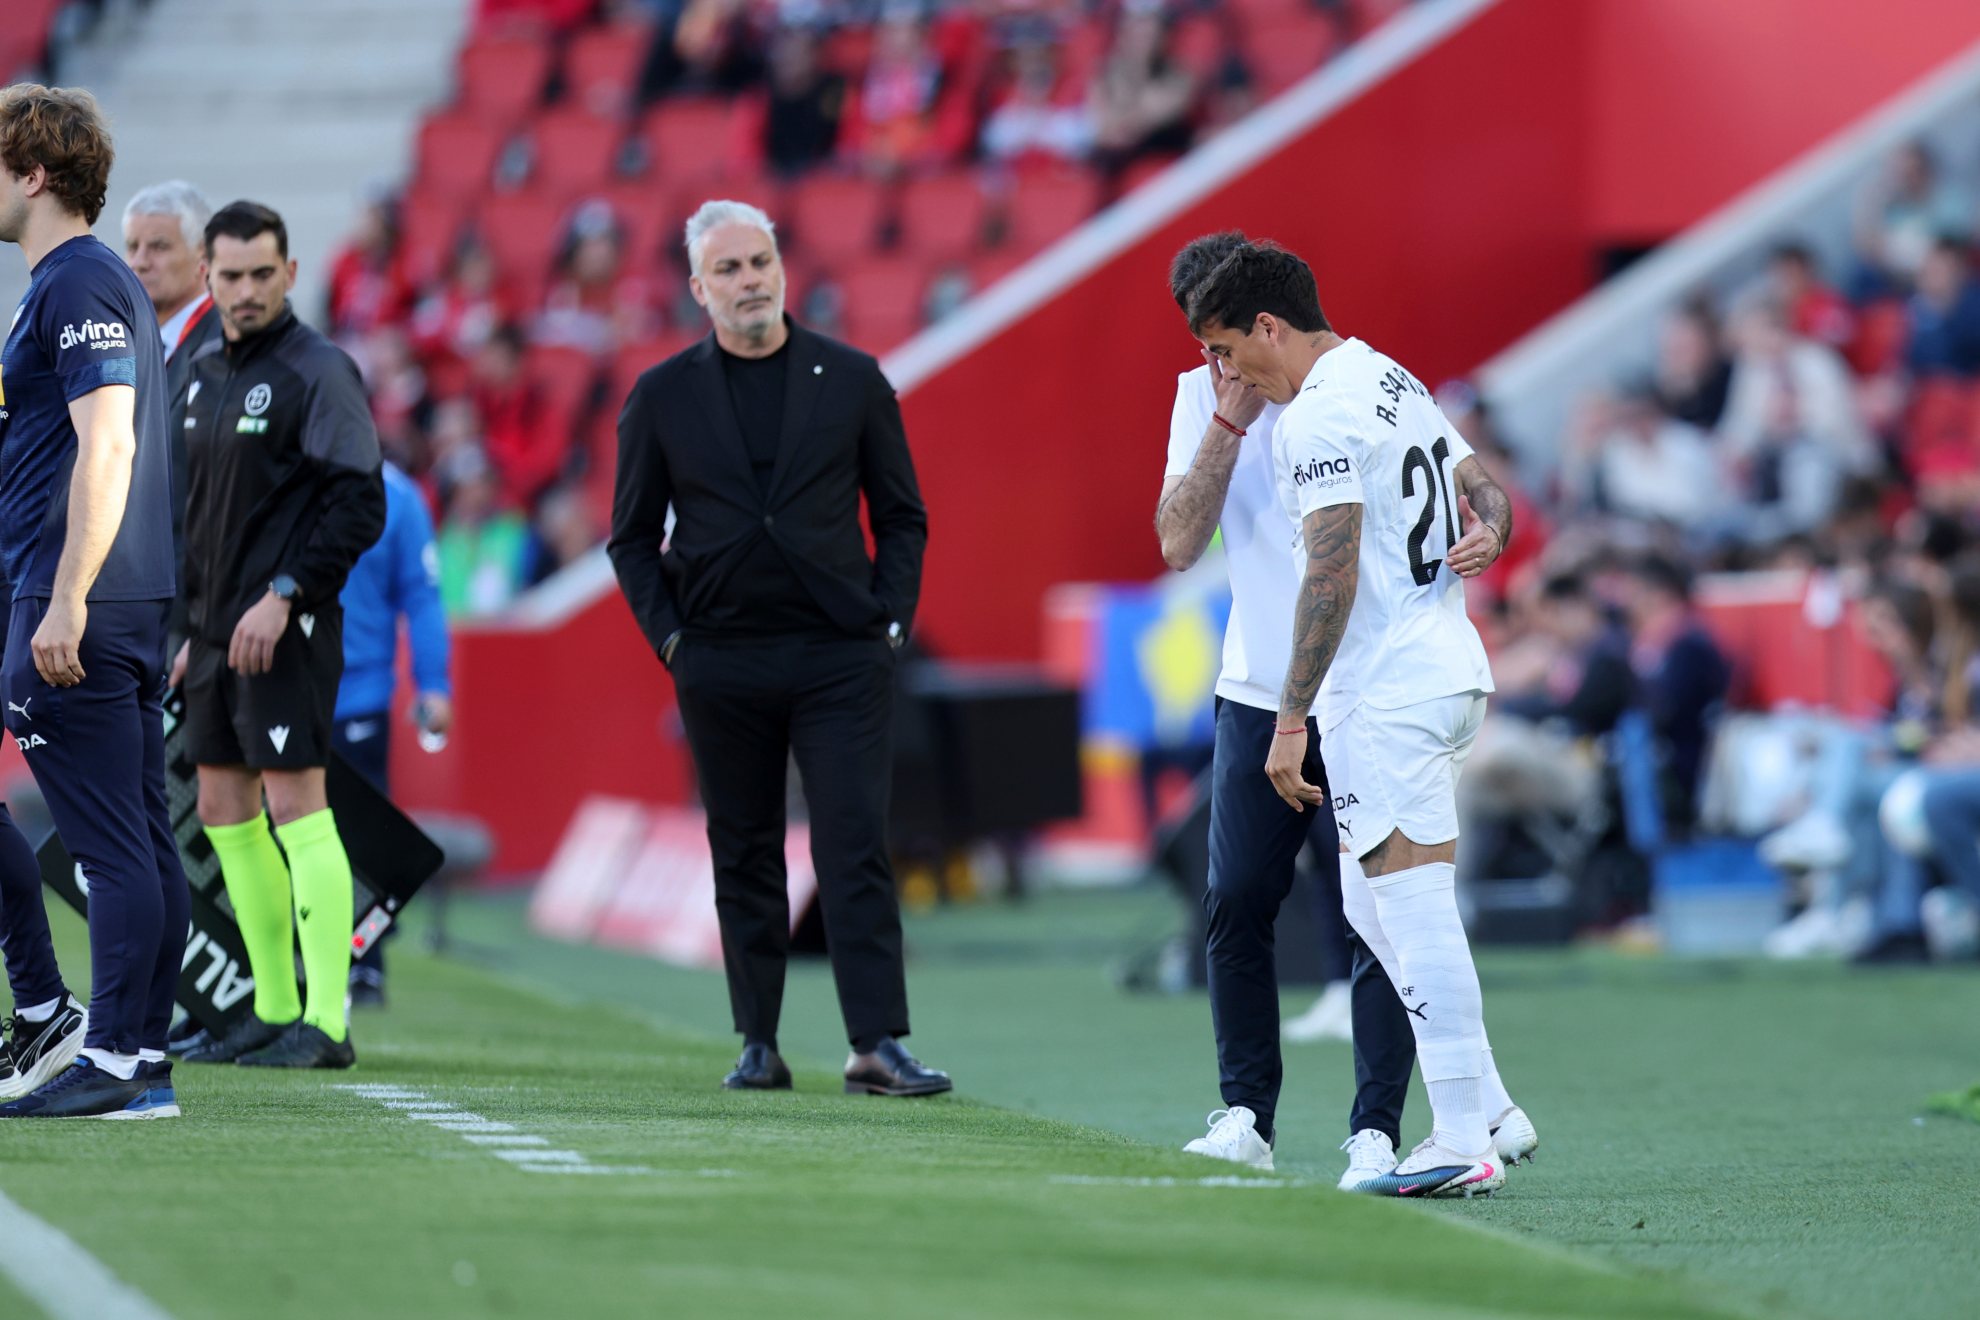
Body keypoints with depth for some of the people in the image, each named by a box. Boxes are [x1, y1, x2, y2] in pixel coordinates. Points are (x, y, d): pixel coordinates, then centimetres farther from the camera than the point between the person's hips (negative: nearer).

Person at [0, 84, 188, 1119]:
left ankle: (114, 1062, -9)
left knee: (112, 842, -9)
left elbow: (105, 450, -21)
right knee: (141, 840, 9)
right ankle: (144, 1061, 11)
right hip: (133, 607, 10)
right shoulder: (96, 281, 19)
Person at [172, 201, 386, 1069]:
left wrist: (284, 595, -20)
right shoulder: (208, 379, 16)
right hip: (219, 631, 9)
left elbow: (360, 507, -15)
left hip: (286, 631, -9)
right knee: (224, 810, 9)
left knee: (296, 804, -11)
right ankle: (274, 1010, 16)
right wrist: (197, 629, 18)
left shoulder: (317, 373, -9)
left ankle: (326, 1022, -13)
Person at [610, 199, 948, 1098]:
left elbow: (902, 515, 10)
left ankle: (877, 1042, -13)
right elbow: (633, 536, 11)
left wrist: (891, 618, -1)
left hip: (841, 654, -1)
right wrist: (667, 634, 0)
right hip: (723, 663, 1)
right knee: (744, 856, 6)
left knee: (857, 847, -9)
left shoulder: (852, 381, 6)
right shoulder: (663, 398, 6)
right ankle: (759, 1043, 12)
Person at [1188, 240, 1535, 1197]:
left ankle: (1461, 1143, -6)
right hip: (1447, 671, 10)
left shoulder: (1320, 415, -14)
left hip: (1387, 695, -10)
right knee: (1371, 907, 16)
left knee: (1413, 912, -7)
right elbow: (1484, 486, 24)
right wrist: (1488, 529, 0)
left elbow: (1332, 574, -21)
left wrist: (1291, 721, -19)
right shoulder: (1392, 382, 18)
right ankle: (1490, 1112, 16)